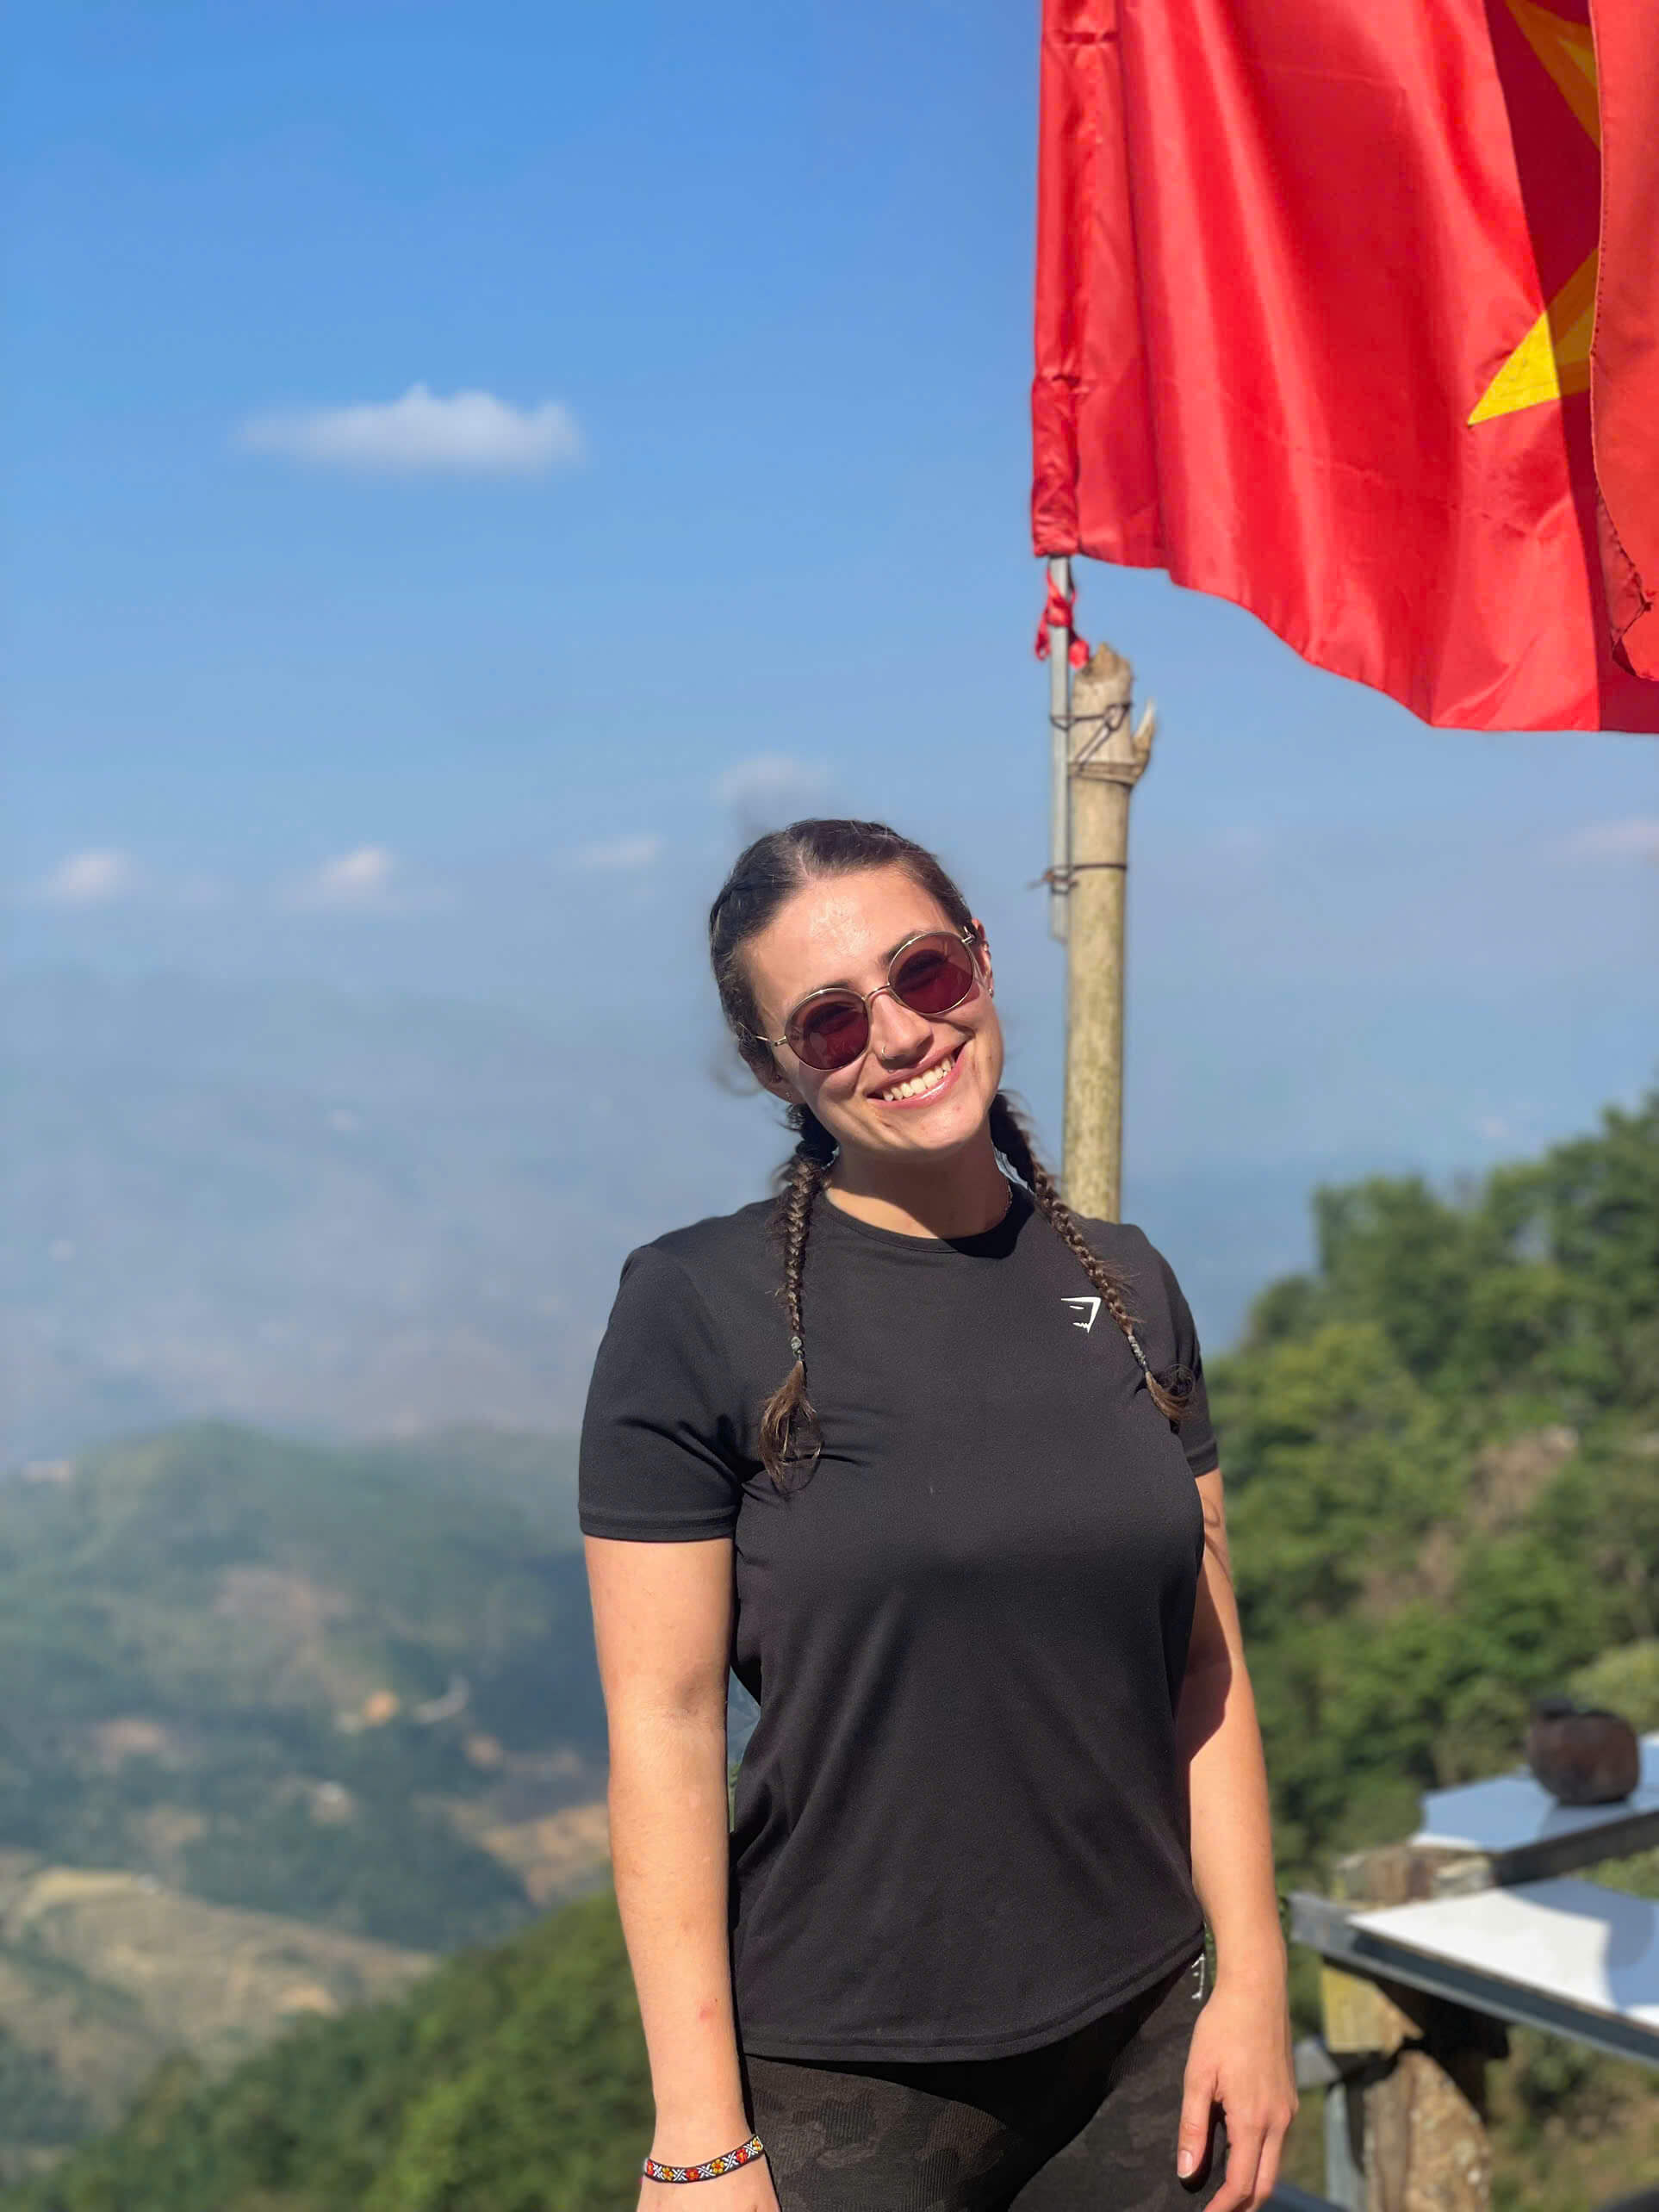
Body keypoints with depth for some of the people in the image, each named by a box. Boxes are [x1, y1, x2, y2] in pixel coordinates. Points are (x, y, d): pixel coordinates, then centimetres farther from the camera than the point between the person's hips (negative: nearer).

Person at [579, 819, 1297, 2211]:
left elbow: (1207, 1670, 7)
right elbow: (666, 1727, -12)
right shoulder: (698, 1311, -9)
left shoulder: (1126, 1289, 5)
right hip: (841, 2085, -4)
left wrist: (1254, 1980, 2)